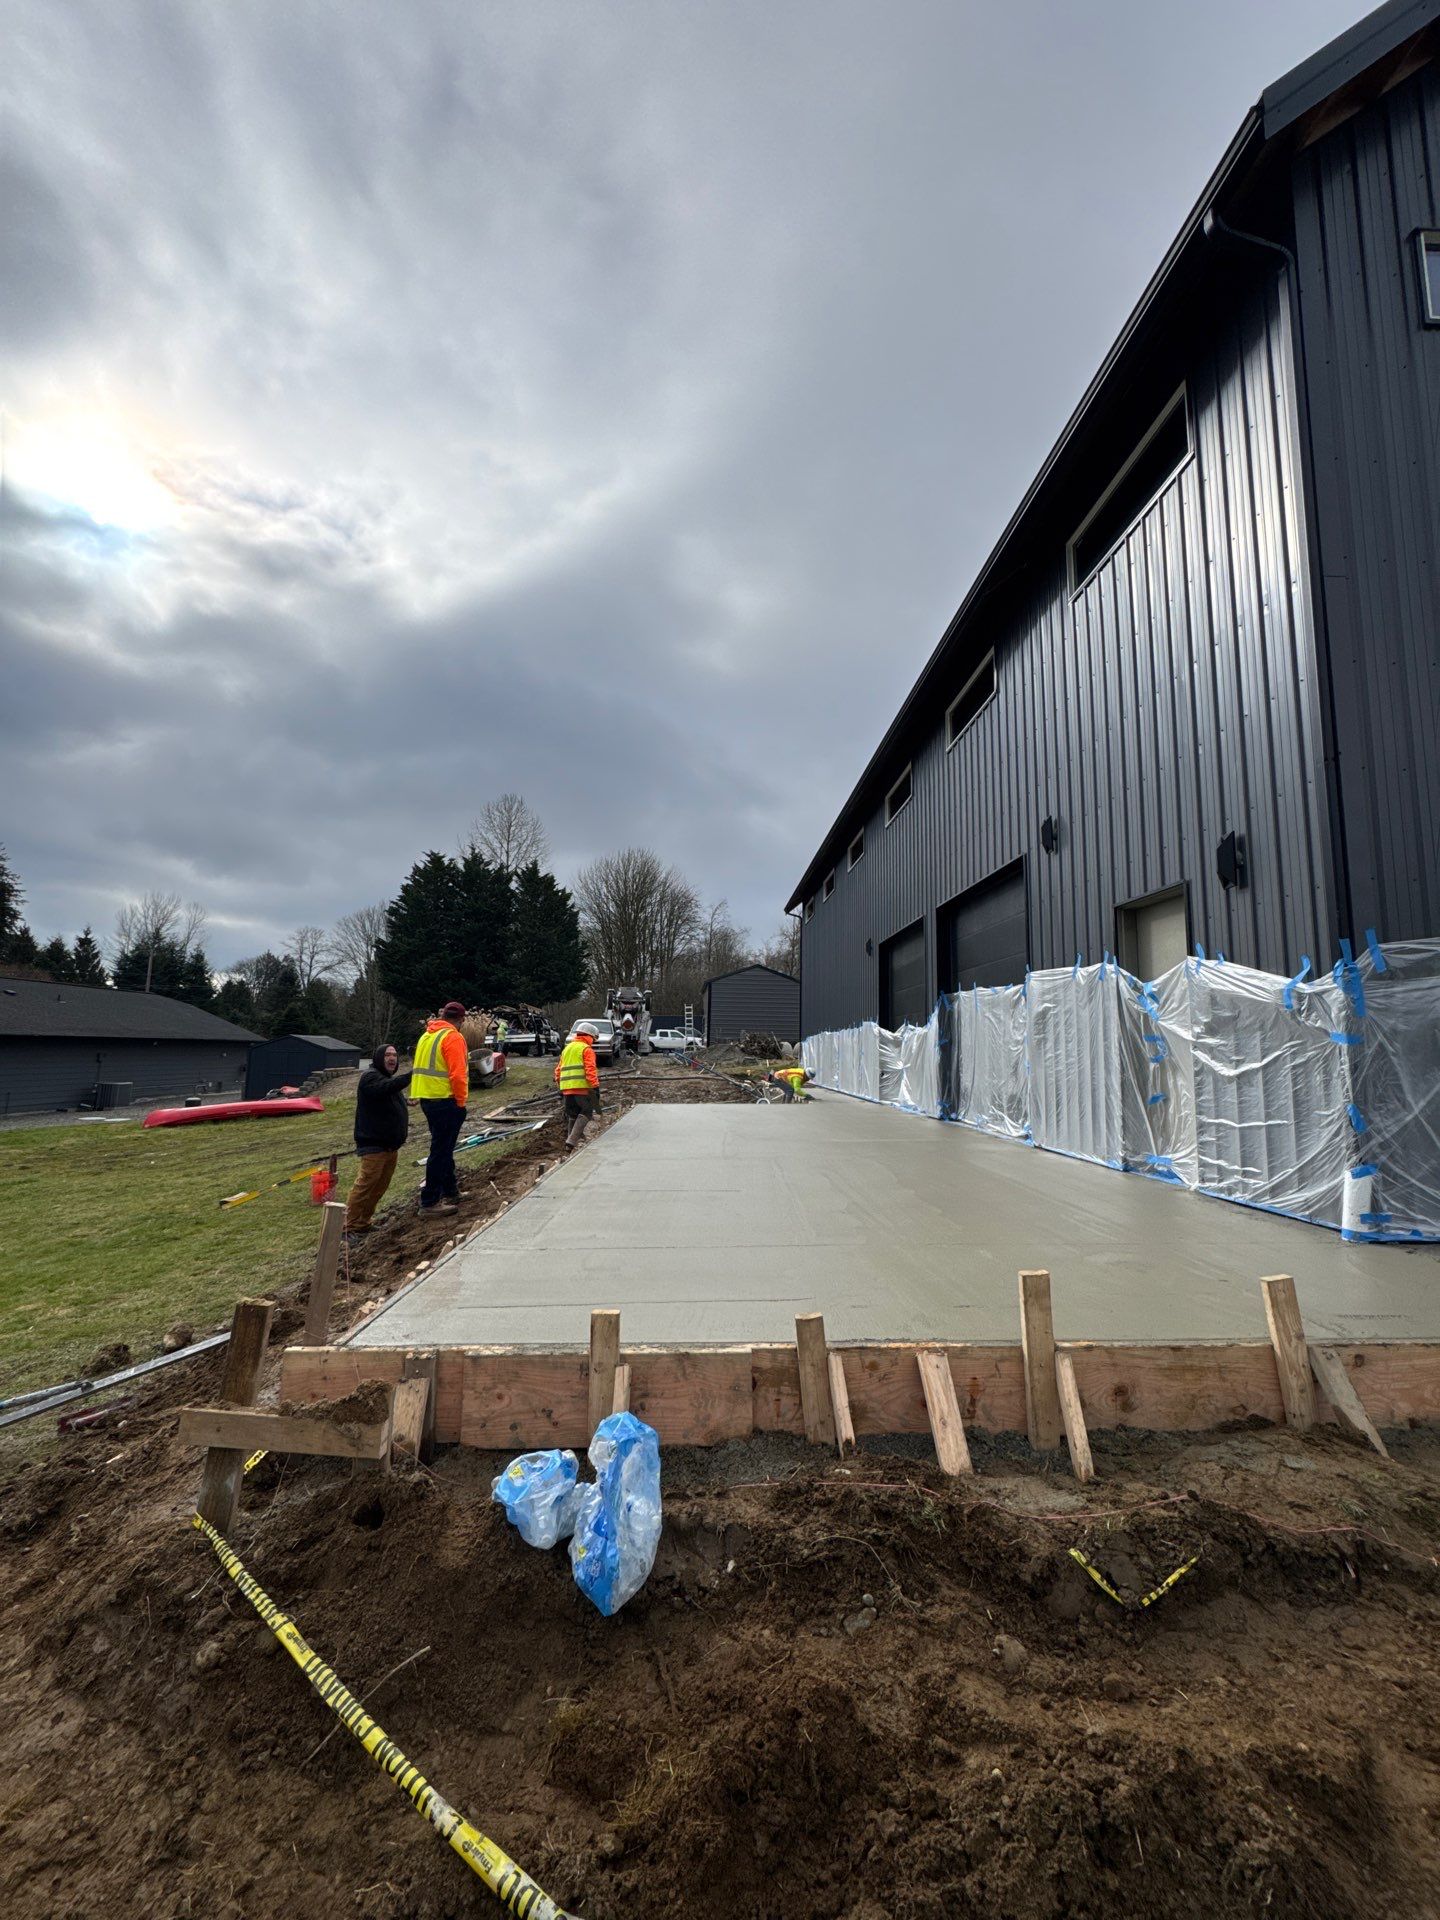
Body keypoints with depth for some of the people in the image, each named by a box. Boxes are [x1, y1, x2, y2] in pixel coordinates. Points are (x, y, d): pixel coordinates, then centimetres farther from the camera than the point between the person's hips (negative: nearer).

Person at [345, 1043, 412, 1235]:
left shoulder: (390, 1078, 20)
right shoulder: (370, 1077, -11)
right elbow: (386, 1087, -34)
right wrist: (411, 1075, -44)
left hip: (391, 1144, 9)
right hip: (374, 1144, -9)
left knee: (380, 1186, 12)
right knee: (366, 1184, -10)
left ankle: (363, 1222, 21)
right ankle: (350, 1225, -3)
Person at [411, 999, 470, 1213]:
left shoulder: (427, 1035, 15)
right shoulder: (453, 1037, -13)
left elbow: (421, 1067, 18)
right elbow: (457, 1074, -20)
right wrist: (461, 1101, -10)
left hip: (426, 1097, 9)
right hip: (445, 1099, -9)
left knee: (443, 1147, 19)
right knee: (441, 1150, -4)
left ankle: (450, 1191, 30)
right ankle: (430, 1201, -1)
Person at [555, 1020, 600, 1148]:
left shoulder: (567, 1048, 22)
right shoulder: (586, 1049, -2)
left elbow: (558, 1069, 22)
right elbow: (590, 1070, -13)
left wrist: (560, 1086, 27)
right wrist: (595, 1086, -15)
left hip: (566, 1088, 7)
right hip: (582, 1087, -7)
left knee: (572, 1115, 16)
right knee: (586, 1112, 0)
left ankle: (571, 1139, 17)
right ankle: (572, 1140, -13)